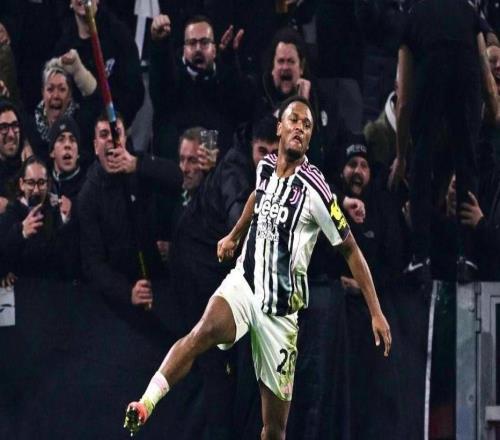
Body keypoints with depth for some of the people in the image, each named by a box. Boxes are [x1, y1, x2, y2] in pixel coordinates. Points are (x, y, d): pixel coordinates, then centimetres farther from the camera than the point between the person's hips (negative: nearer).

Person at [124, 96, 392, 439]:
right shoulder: (265, 167, 3)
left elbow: (351, 250, -6)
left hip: (280, 308, -2)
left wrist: (376, 312, -9)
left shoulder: (314, 189, -12)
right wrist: (233, 236, 39)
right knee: (206, 331, -33)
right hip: (243, 283, 3)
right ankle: (146, 404, -45)